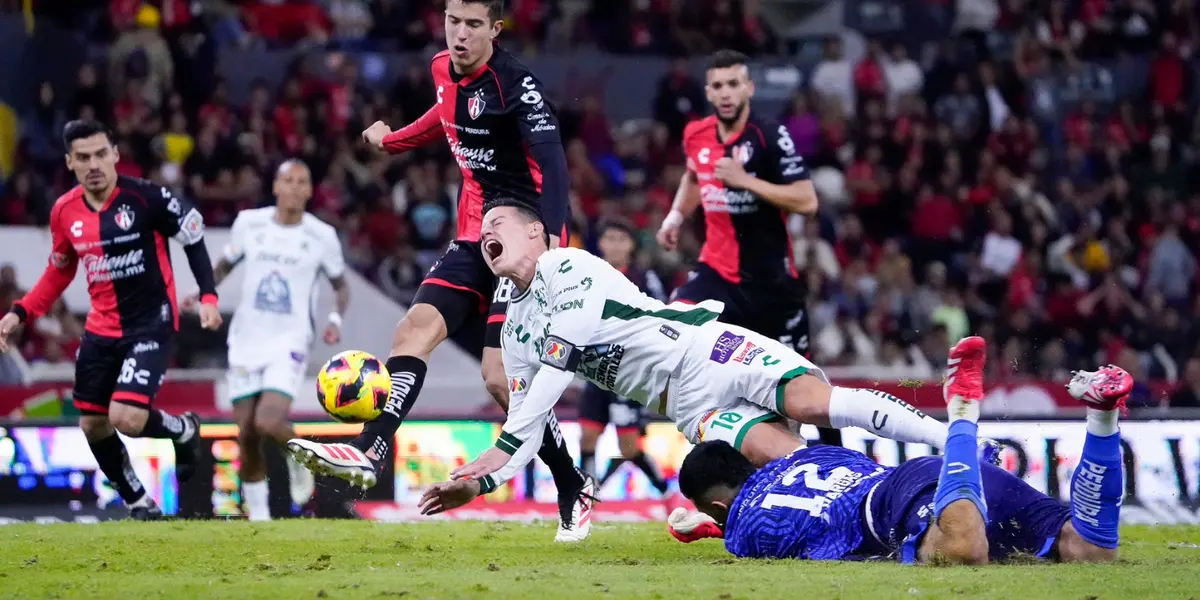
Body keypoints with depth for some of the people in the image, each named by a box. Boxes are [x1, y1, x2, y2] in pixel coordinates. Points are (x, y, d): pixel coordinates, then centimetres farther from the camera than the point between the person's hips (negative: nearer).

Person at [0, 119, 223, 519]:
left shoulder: (145, 198, -17)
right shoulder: (65, 211, 0)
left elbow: (194, 239, -6)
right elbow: (60, 272, 16)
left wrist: (207, 296, -17)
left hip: (150, 324, -6)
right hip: (101, 329, 6)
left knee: (127, 418, -20)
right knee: (93, 425, 8)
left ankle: (184, 431, 14)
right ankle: (139, 502, 28)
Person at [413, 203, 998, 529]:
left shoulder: (566, 267, -2)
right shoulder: (515, 332, 21)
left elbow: (561, 363, -13)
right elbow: (527, 419, 22)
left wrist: (502, 447, -14)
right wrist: (480, 482, 4)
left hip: (706, 348, -5)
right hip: (686, 403, 5)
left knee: (812, 402, -28)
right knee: (784, 456, -21)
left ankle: (960, 442, -26)